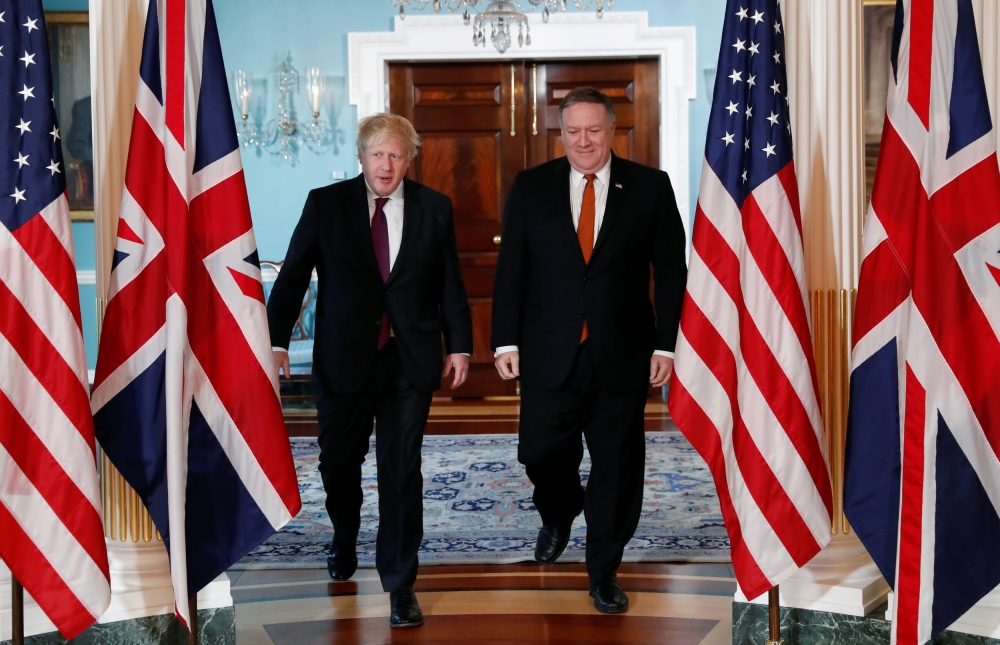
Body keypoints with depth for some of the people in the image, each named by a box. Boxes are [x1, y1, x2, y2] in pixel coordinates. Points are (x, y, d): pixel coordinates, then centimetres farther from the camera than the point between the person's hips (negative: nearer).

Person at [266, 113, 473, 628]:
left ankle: (400, 583, 10)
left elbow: (449, 283, 7)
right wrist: (276, 339, -8)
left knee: (402, 469, -1)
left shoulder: (434, 209, 2)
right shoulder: (325, 204, -1)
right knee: (339, 460, 14)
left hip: (410, 359, 0)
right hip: (343, 358, 1)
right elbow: (292, 276, -1)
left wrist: (459, 345, 4)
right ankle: (344, 542, 44)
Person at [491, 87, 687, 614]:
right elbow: (510, 269, 4)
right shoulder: (530, 187, 4)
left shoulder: (650, 187, 1)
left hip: (621, 356, -1)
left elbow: (671, 271, 1)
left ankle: (604, 571, 24)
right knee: (541, 454, 4)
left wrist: (666, 344, -4)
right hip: (549, 354, 1)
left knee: (616, 467, 6)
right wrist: (506, 341, -2)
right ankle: (558, 516, 39)